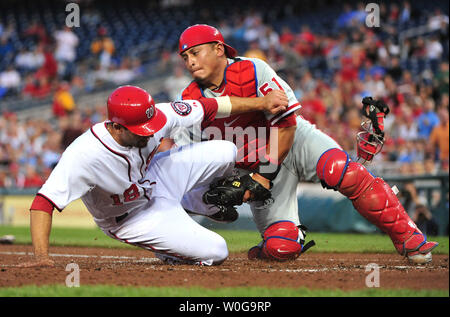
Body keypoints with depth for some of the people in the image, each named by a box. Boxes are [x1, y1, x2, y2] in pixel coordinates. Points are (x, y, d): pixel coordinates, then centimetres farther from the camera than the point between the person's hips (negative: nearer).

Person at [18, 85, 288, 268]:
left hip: (156, 177, 6)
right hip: (133, 218, -6)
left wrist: (260, 104, -5)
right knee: (215, 252, -13)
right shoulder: (85, 155, -42)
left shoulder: (156, 117, -26)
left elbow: (208, 107, -12)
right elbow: (44, 202, -45)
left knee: (226, 152, 0)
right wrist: (41, 256, -55)